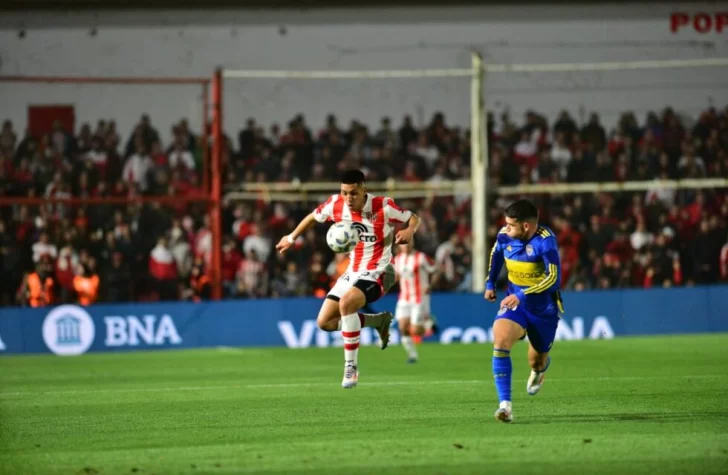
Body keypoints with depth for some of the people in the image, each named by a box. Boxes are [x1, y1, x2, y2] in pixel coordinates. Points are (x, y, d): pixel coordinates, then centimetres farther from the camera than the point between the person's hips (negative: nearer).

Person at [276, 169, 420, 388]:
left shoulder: (383, 207, -19)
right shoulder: (336, 205, -7)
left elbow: (413, 218, -7)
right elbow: (314, 217, 14)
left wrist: (409, 231, -29)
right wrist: (292, 237, 20)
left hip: (377, 273, -7)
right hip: (353, 272, 7)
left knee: (346, 303, -34)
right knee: (325, 322, 1)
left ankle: (351, 368, -23)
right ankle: (378, 321, 23)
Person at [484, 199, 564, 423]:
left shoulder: (545, 241, -26)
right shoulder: (505, 236, -10)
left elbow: (554, 279, -33)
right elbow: (496, 253, 16)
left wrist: (523, 296, -39)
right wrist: (490, 283, 19)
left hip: (543, 307, -3)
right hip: (515, 301, 3)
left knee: (536, 360, 14)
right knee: (500, 340, -26)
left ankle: (539, 369, 57)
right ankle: (505, 404, -27)